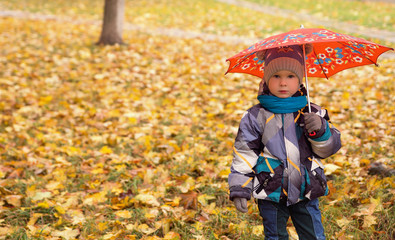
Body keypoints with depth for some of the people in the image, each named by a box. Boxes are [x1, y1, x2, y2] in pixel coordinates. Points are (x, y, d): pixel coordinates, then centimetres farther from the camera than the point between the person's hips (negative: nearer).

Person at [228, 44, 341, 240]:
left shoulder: (312, 113, 0)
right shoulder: (256, 117, -5)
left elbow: (329, 148, 0)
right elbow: (244, 153, -2)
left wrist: (321, 131, -20)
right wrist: (239, 190, -7)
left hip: (306, 194, 2)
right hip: (271, 195, -1)